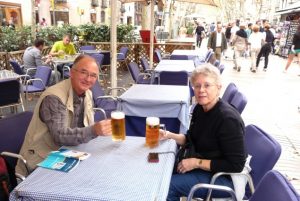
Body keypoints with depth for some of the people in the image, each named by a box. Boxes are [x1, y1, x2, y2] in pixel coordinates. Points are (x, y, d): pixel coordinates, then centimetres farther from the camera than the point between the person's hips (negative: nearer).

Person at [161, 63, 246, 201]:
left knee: (167, 186, -14)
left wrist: (197, 162, -24)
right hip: (199, 162, 8)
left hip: (223, 177, -8)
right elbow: (192, 139, 11)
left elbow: (236, 165, -24)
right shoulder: (200, 108, -4)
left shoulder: (228, 119, -27)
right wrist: (169, 135, -7)